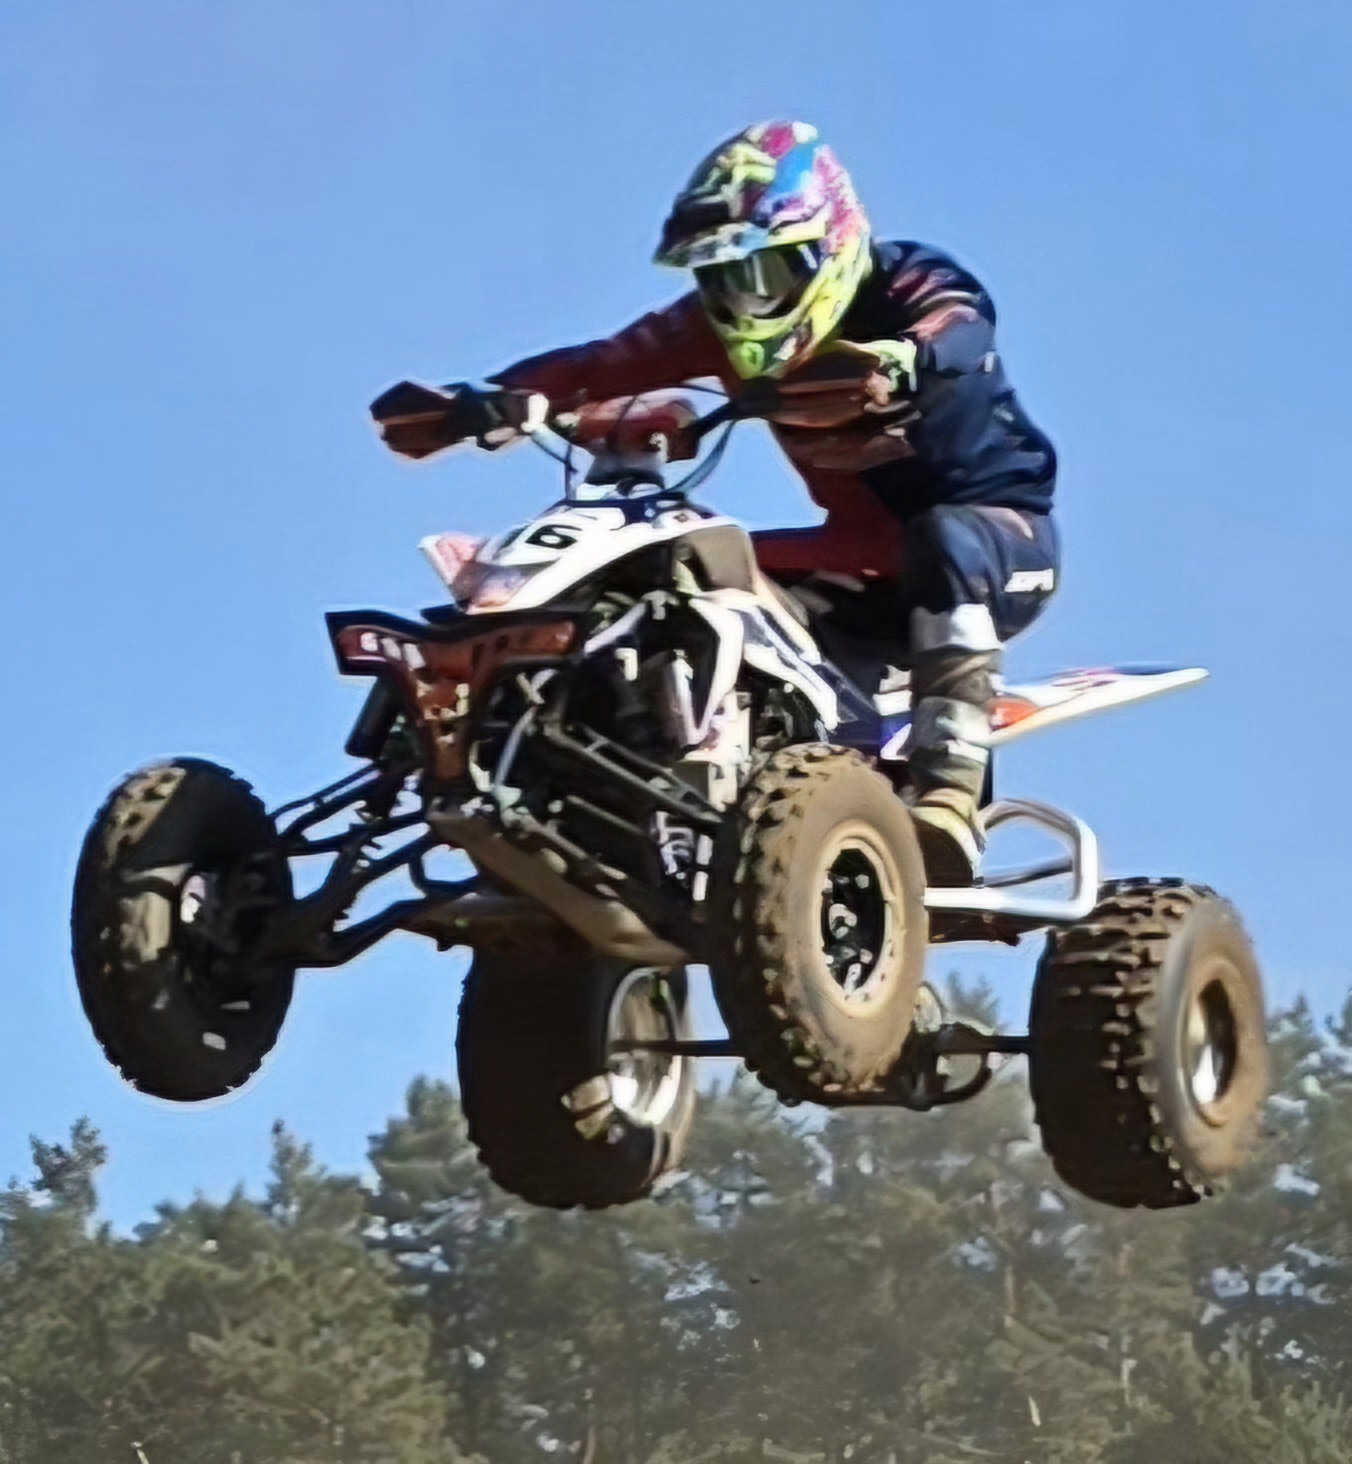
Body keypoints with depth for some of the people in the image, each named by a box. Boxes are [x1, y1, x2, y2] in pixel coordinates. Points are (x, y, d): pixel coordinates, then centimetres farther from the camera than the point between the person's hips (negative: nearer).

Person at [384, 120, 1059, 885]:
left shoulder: (911, 288, -17)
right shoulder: (722, 322, 0)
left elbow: (956, 336, -40)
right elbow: (606, 363, -10)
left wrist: (898, 365, -65)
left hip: (1001, 531, -6)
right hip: (873, 552, 7)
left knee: (943, 544, -39)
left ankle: (949, 795, -48)